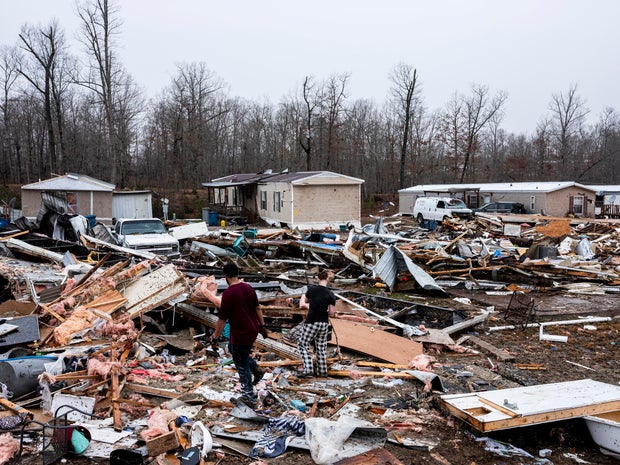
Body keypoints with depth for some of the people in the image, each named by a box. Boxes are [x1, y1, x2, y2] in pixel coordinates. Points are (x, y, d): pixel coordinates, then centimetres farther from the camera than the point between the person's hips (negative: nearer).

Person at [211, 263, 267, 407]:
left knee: (242, 365, 8)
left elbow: (222, 318, -16)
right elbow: (257, 308, 9)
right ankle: (256, 369, 26)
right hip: (253, 330, 7)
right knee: (232, 348, 30)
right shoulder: (248, 287, 1)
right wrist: (262, 325, 19)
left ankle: (249, 397, 17)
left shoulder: (228, 294, -20)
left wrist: (215, 337, -7)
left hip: (240, 334, -7)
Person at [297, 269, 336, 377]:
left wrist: (303, 296, 24)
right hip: (324, 323, 3)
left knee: (303, 344, 9)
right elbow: (331, 312, -5)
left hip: (311, 322, -3)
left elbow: (302, 304, 4)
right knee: (321, 346, 15)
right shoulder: (330, 294, -6)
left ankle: (308, 369, -2)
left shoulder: (312, 289, -7)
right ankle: (322, 371, 21)